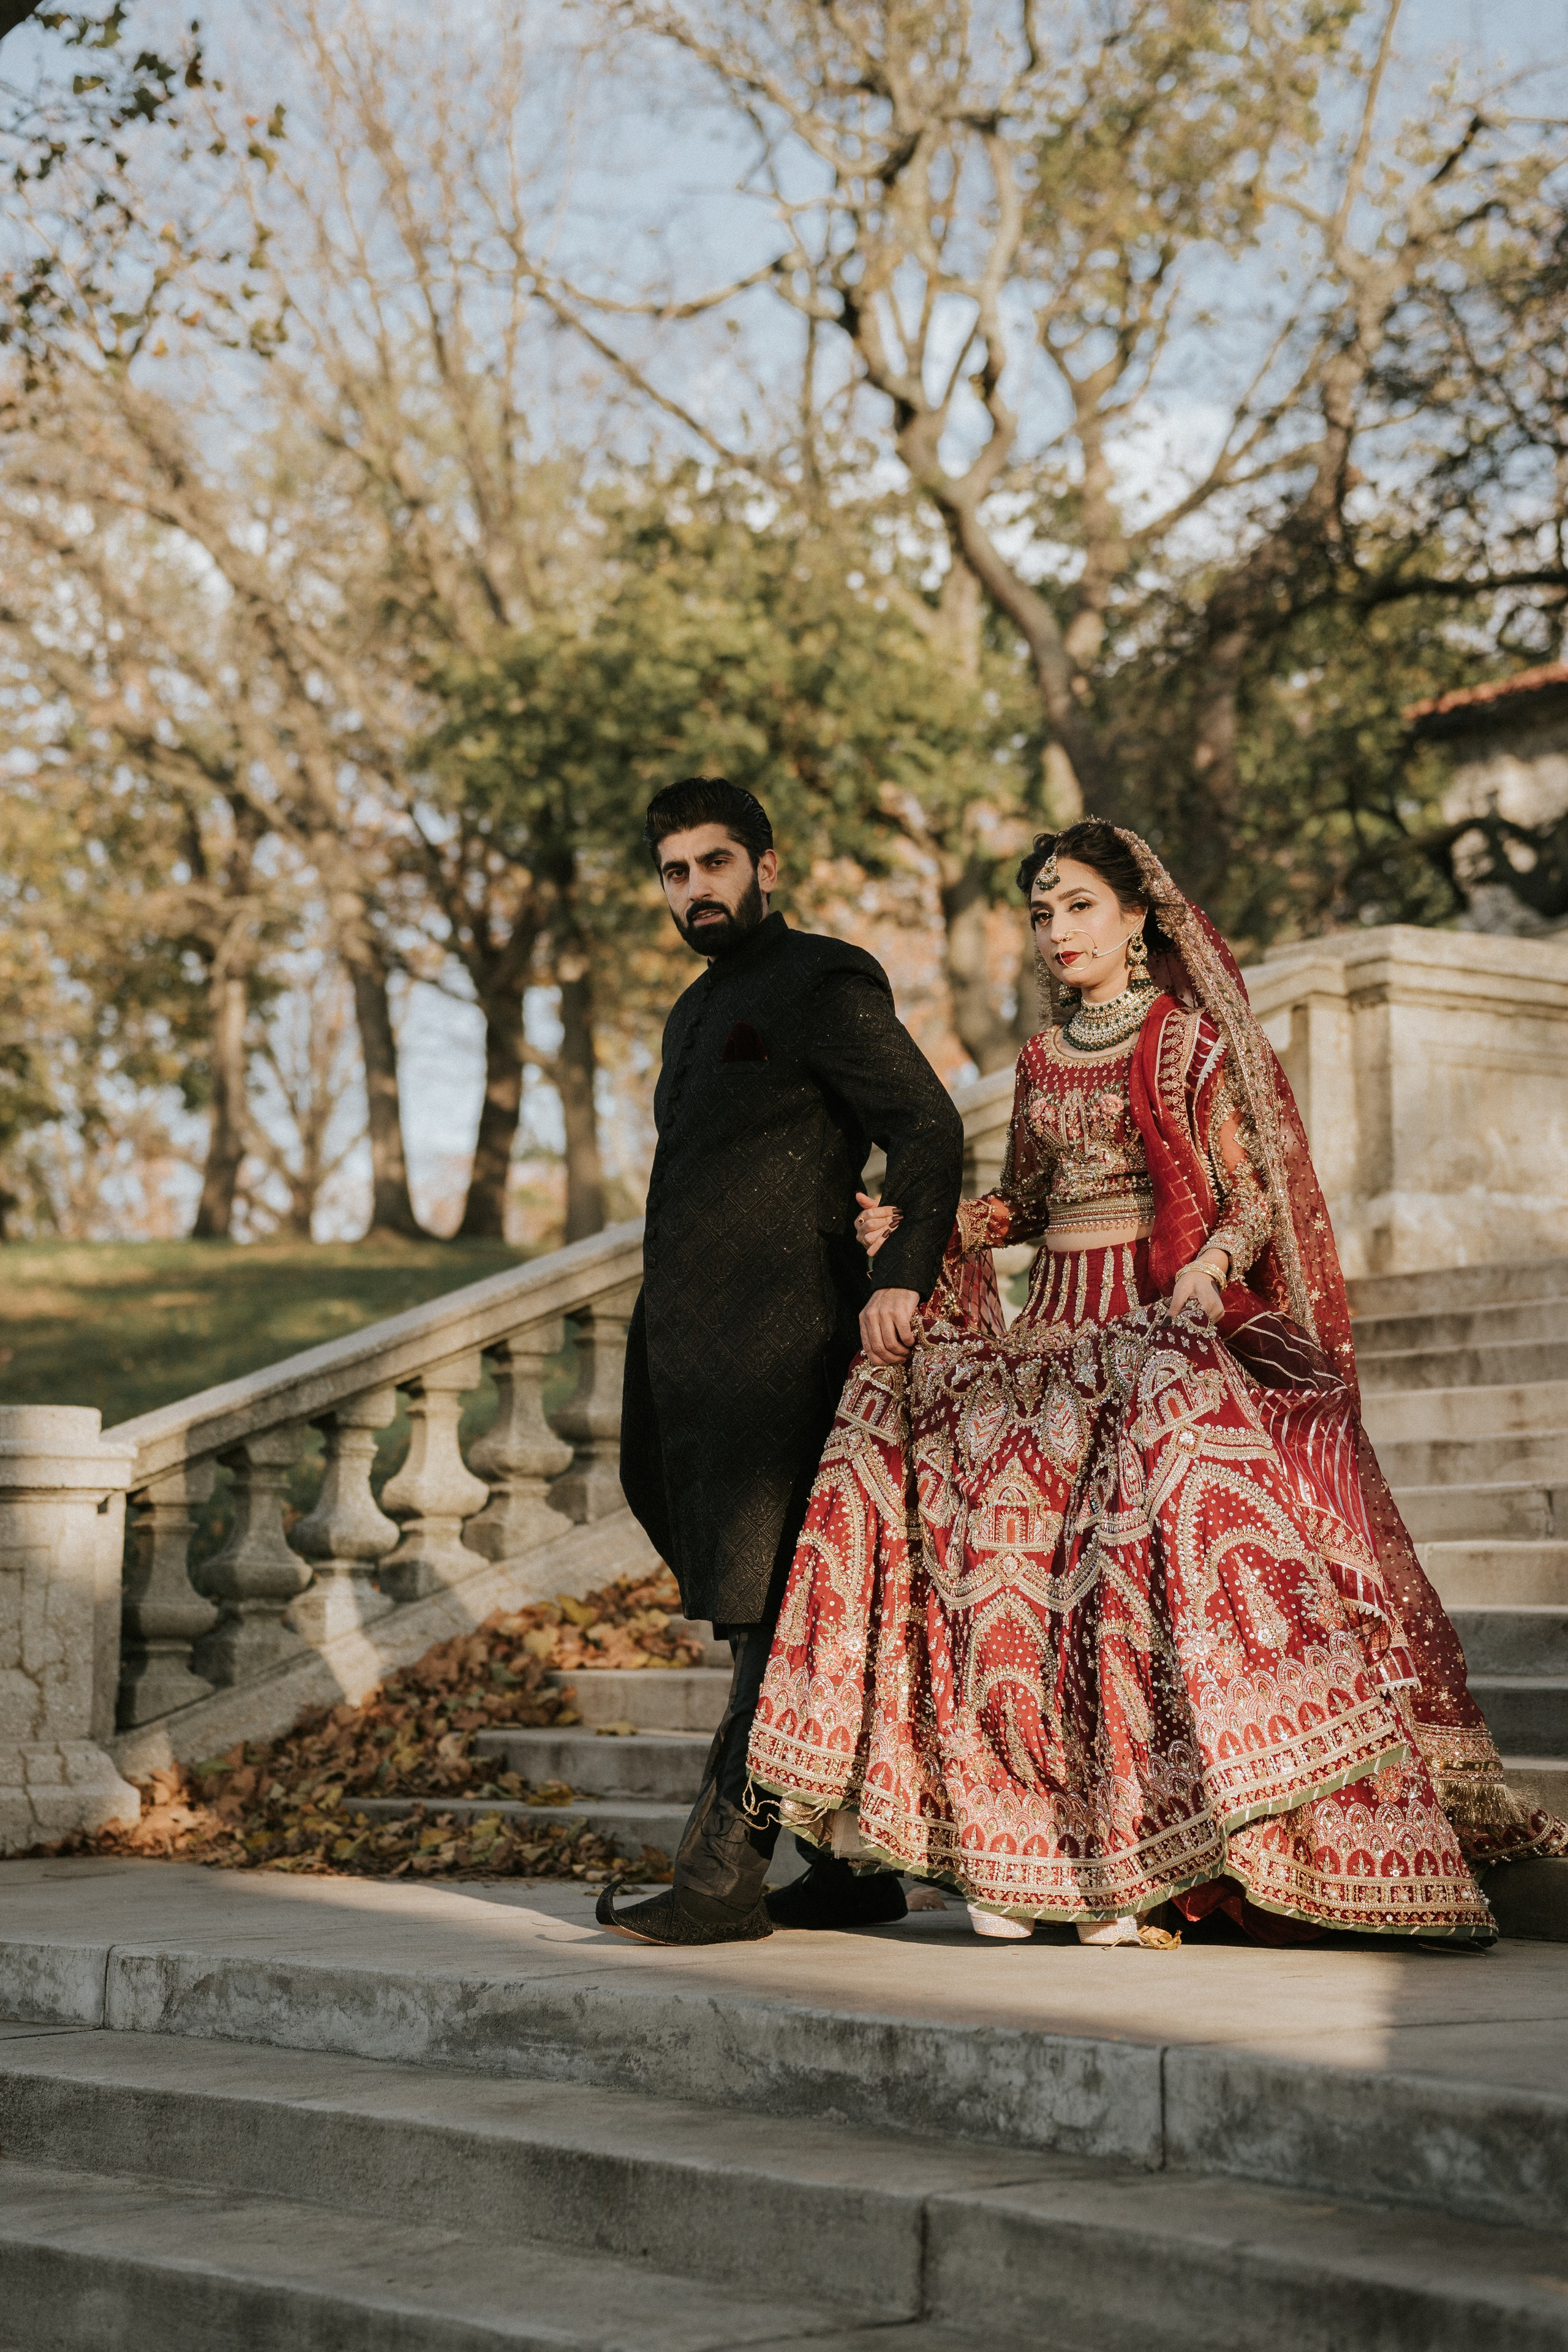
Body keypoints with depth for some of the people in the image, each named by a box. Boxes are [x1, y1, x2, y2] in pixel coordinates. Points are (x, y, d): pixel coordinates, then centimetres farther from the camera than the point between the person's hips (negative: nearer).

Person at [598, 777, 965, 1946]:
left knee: (768, 1612, -9)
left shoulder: (822, 984, -3)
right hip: (689, 1350, 9)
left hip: (777, 1343, -9)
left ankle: (722, 1877, -10)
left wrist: (902, 1277, -24)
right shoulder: (702, 1008, 24)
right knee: (786, 1622, 9)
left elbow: (931, 1127, -11)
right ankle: (857, 1865, 15)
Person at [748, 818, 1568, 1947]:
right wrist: (921, 1227, 8)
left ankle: (1153, 1860, -20)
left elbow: (1258, 1200, -3)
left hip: (1168, 1324, -5)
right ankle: (1022, 1849, -10)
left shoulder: (1193, 1041, 0)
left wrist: (1208, 1262, -22)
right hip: (1061, 1327, 6)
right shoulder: (1043, 1057, 17)